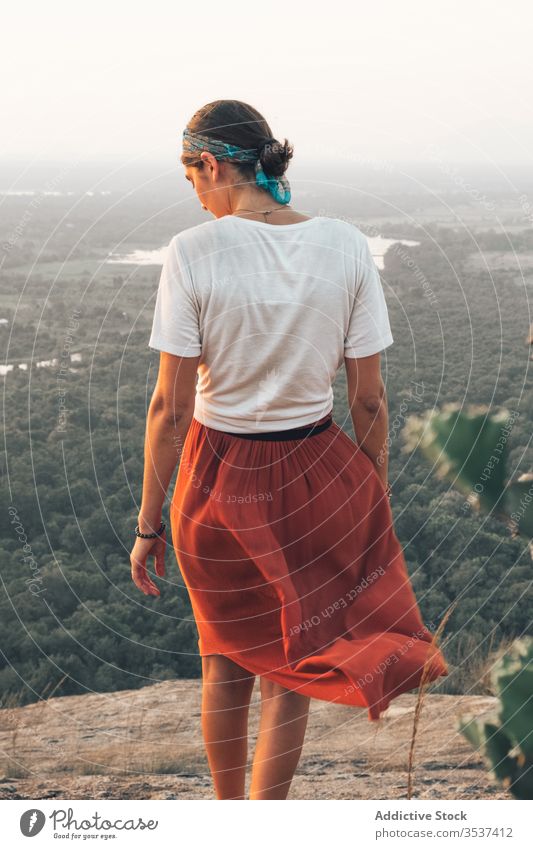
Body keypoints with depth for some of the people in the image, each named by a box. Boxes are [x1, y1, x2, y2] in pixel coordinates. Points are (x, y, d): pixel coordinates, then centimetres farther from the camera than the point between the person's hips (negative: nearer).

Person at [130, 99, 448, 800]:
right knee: (289, 670, 19)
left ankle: (228, 807, 43)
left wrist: (149, 525, -3)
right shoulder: (346, 245, -8)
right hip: (318, 477, 1)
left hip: (218, 477, -1)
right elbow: (369, 400, -5)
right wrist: (379, 503, 8)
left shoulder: (193, 252, -15)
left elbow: (171, 408, -14)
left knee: (226, 660, 23)